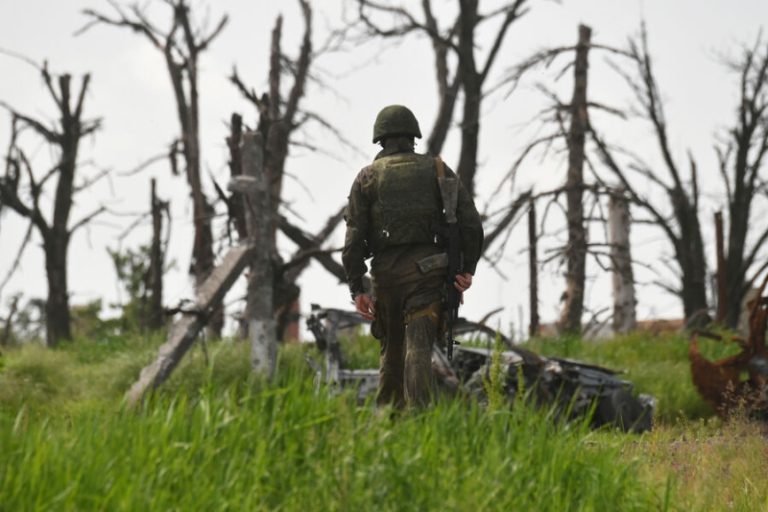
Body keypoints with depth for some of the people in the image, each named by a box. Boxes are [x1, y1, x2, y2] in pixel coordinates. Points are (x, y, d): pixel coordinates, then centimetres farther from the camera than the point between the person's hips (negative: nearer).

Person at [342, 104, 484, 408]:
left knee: (392, 351, 18)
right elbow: (471, 223, -1)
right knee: (418, 350, -10)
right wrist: (468, 269, 5)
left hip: (386, 274, 1)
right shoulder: (437, 170, 9)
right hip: (428, 270, -1)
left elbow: (354, 238, 1)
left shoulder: (367, 177, 9)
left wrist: (356, 289, 1)